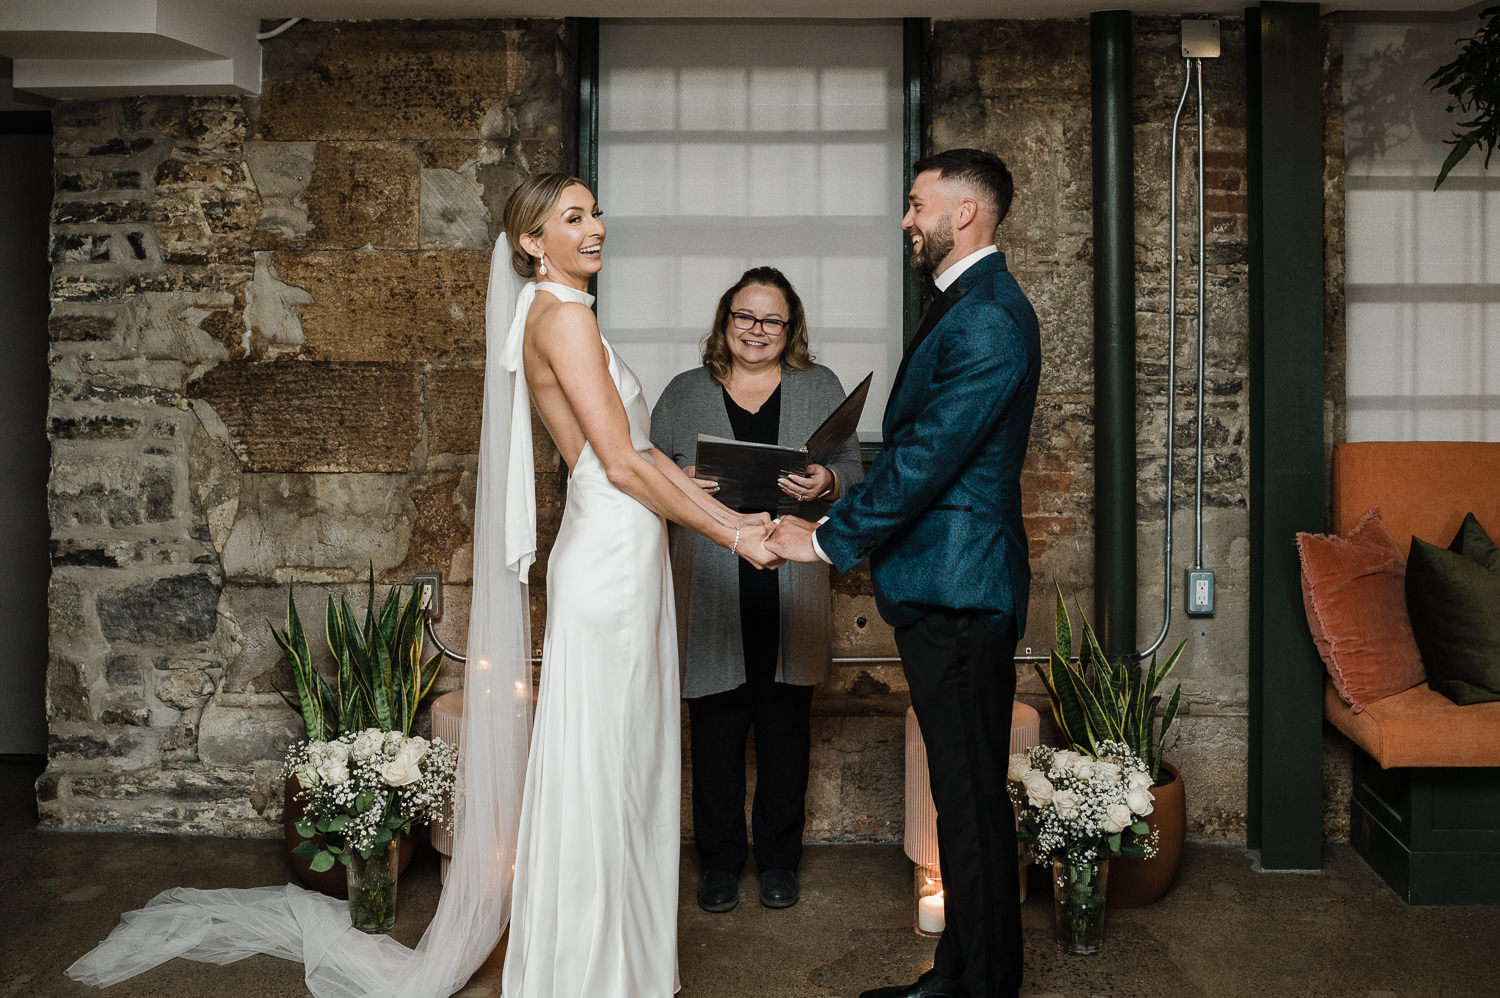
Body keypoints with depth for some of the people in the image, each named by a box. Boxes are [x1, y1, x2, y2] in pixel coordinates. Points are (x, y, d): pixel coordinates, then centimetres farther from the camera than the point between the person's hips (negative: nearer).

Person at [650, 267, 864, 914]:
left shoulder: (821, 388, 11)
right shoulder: (684, 393, 11)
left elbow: (854, 471, 7)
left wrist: (827, 484, -15)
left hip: (791, 594, 0)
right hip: (711, 593, 0)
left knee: (785, 722, 7)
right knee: (716, 723, 4)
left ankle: (779, 859, 22)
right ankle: (720, 861, 20)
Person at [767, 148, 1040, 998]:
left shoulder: (988, 319, -16)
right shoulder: (967, 305, 17)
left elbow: (929, 454, -21)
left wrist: (828, 539, -15)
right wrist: (844, 486, 13)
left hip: (959, 589, -11)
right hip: (944, 586, 11)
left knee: (972, 795, 1)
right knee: (964, 791, 17)